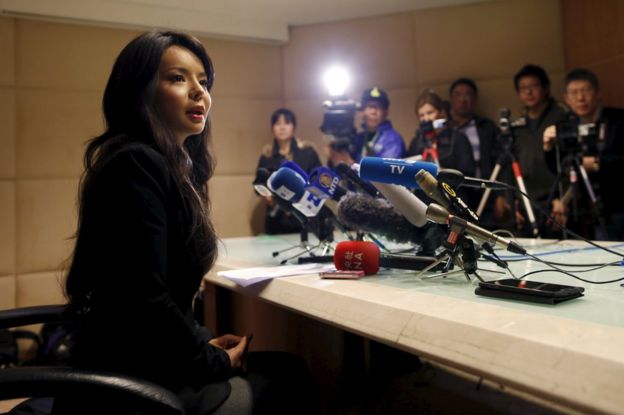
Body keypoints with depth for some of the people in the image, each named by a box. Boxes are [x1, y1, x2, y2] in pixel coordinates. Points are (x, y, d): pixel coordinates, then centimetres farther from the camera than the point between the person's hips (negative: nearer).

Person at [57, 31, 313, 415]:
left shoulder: (176, 165, 9)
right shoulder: (138, 163, -21)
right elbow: (144, 298, -27)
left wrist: (203, 340, 5)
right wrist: (215, 362, -13)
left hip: (144, 362, 8)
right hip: (131, 383, -8)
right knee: (290, 377, 4)